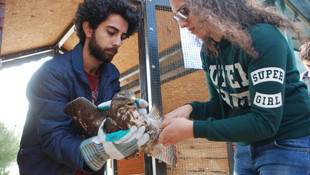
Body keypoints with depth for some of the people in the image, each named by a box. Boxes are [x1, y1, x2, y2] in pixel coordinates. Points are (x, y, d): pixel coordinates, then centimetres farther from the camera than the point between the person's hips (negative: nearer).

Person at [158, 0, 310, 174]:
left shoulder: (263, 37, -23)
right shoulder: (208, 51, 1)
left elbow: (265, 122, -26)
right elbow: (222, 106, 7)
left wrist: (193, 129, -27)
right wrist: (191, 109, -14)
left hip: (290, 145, -6)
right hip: (245, 147, 7)